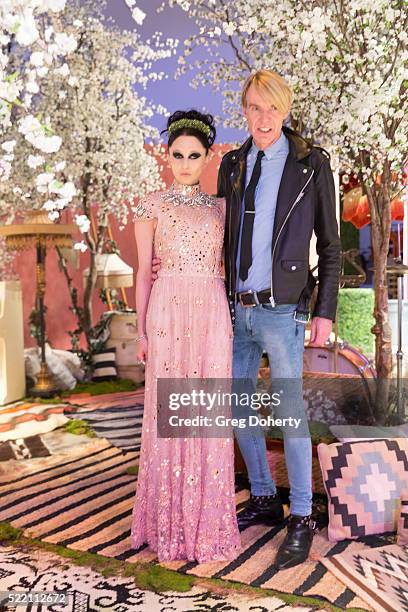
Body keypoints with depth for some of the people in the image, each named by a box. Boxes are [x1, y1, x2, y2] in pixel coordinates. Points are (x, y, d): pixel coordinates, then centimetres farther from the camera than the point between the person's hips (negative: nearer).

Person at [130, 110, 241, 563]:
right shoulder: (152, 205, 6)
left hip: (214, 313, 3)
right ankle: (170, 520, 15)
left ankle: (207, 517, 19)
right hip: (169, 311, -3)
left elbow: (227, 264, 15)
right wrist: (141, 330, -3)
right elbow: (144, 271, 3)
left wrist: (232, 320, 8)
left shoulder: (219, 206, 15)